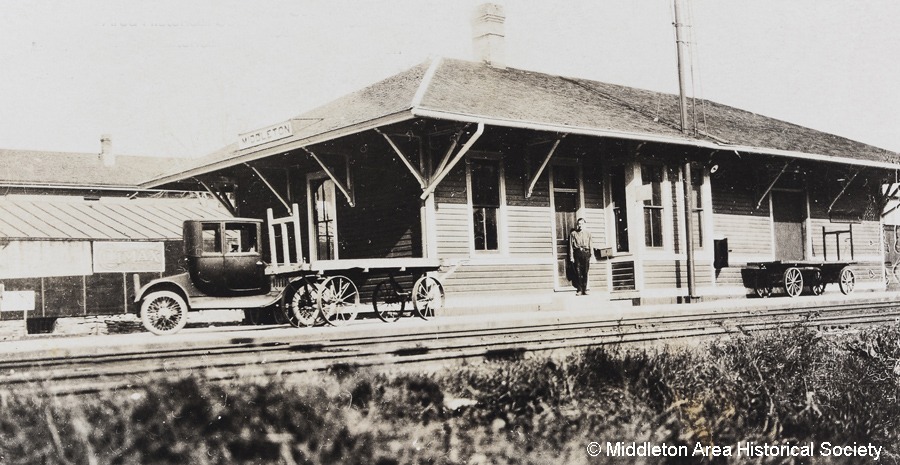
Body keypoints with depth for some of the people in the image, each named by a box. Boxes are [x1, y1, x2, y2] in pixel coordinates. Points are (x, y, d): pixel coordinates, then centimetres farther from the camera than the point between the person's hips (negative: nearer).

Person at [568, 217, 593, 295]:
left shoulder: (588, 234, 14)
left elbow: (590, 245, 13)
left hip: (586, 253, 2)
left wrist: (591, 255, 5)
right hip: (577, 253, -1)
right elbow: (571, 246, 6)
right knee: (578, 272, -5)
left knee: (585, 272, 1)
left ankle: (584, 290, 6)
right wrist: (571, 256, -1)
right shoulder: (573, 234, 9)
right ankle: (579, 290, -1)